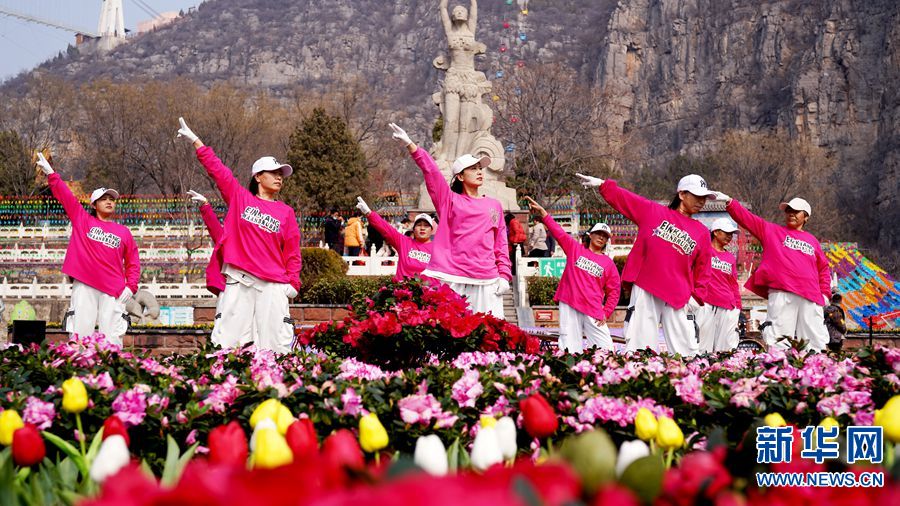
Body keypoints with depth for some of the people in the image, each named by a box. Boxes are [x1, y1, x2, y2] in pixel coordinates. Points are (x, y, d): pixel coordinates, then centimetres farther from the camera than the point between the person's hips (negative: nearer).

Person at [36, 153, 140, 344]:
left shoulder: (124, 232, 14)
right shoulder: (82, 220, 13)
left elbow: (133, 262, 13)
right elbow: (65, 196, 9)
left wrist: (131, 286, 0)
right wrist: (50, 173, 2)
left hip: (113, 290, 1)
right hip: (84, 286, -1)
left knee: (112, 339, -4)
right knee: (80, 334, -6)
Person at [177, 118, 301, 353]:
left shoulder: (286, 212, 11)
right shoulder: (240, 198, 10)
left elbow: (292, 250, 9)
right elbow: (217, 170, 10)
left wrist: (293, 281, 0)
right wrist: (195, 141, 9)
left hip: (273, 285, 0)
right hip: (238, 281, 0)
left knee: (277, 345, -5)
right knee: (226, 340, -3)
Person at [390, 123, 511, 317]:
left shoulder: (494, 205, 16)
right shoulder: (449, 200, 9)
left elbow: (501, 244, 15)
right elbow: (431, 171, -2)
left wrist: (504, 275, 5)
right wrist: (409, 144, -13)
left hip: (485, 281, 2)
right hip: (451, 279, -2)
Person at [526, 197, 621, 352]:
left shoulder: (608, 263, 11)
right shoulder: (575, 249, 12)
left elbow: (614, 291, 11)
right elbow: (558, 232, 6)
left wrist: (606, 313, 0)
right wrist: (542, 212, -3)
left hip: (593, 311, 1)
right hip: (569, 306, -1)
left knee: (607, 349, -8)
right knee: (570, 351, -6)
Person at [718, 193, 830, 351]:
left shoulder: (811, 240, 23)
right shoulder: (771, 230, 17)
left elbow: (823, 268, 26)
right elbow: (747, 219, 9)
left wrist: (825, 293, 15)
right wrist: (729, 202, -3)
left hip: (810, 297, 3)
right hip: (781, 294, -3)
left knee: (816, 344, -2)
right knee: (779, 344, -8)